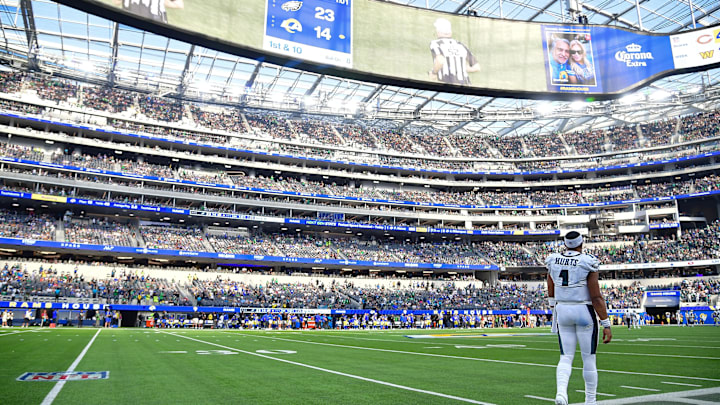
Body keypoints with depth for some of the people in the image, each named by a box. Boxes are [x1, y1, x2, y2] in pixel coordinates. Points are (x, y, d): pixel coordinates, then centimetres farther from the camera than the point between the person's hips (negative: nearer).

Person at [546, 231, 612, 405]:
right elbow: (596, 297, -12)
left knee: (566, 357, 8)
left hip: (562, 311, 4)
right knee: (589, 359, 10)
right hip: (584, 312, -3)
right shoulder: (587, 262, -11)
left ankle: (561, 391, -14)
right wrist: (606, 325, -7)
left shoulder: (553, 261, 2)